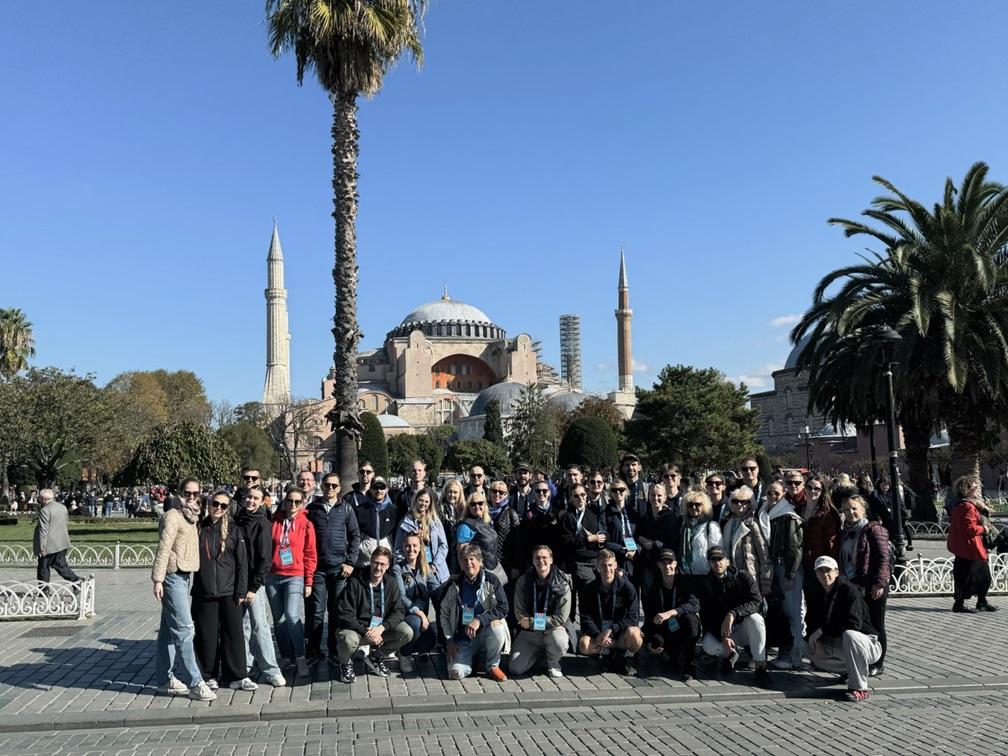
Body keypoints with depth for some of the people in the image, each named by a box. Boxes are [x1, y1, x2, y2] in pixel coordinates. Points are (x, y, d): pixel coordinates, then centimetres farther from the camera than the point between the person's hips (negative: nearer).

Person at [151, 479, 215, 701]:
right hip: (173, 577, -9)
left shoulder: (191, 518, 16)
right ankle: (195, 684, -9)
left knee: (168, 631, 14)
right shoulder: (173, 516, -10)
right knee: (184, 629, -10)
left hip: (183, 577, 9)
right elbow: (163, 549, -16)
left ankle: (164, 679, 22)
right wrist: (158, 579, -20)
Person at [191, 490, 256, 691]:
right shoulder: (200, 528, 4)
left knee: (234, 633, 2)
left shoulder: (234, 530, 2)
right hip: (204, 592, 1)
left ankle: (237, 676, 11)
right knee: (206, 635, 5)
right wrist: (193, 589, 3)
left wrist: (241, 591, -5)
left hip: (229, 592, -1)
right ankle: (208, 676, 18)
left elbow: (242, 563, 1)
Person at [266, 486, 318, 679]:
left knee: (292, 616, -18)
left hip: (295, 577, -3)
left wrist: (309, 582, -2)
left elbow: (310, 555, 1)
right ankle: (287, 658, 19)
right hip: (273, 576, 3)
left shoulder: (306, 524, 0)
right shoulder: (275, 521, 6)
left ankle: (300, 658, -8)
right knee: (278, 620, 7)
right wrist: (263, 572, 5)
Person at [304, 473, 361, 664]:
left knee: (337, 611, 5)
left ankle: (335, 651, 15)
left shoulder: (346, 508, 5)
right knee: (316, 612, 0)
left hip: (339, 567, 0)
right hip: (317, 568, 0)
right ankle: (312, 651, 10)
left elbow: (355, 536, 5)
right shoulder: (312, 509, 7)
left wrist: (350, 562, -3)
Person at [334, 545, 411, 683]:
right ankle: (345, 663, 2)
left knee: (407, 633, -19)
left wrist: (381, 628, -22)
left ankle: (375, 656, 8)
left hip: (381, 628, 4)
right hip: (358, 628, -4)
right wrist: (366, 632, -25)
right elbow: (345, 615, -16)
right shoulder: (355, 582, -13)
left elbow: (399, 611, -4)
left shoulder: (391, 583, 0)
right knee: (348, 641, -38)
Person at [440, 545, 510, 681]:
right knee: (456, 673, -23)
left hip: (486, 633, 0)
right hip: (463, 638, 0)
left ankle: (493, 666, -9)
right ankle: (472, 657, 13)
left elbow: (503, 608, -12)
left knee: (496, 626, -35)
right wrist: (450, 641, 0)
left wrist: (479, 620, -24)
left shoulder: (491, 580, -6)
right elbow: (444, 613, 7)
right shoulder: (454, 584, 1)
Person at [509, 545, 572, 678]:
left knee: (559, 642, -37)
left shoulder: (562, 583, -9)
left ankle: (553, 663, 0)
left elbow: (561, 618, -13)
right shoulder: (523, 581, -2)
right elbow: (520, 614, 1)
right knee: (516, 669, -14)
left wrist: (532, 622, -17)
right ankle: (540, 654, 18)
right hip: (529, 632, 2)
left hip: (554, 628, -2)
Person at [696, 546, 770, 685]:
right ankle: (728, 655, 6)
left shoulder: (742, 578, -6)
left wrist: (732, 614, -37)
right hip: (718, 631, 1)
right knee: (708, 646, -31)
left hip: (743, 628, -1)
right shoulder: (703, 583, -3)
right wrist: (723, 637, -23)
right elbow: (705, 616, -8)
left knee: (755, 618, -34)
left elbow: (756, 601, -22)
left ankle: (760, 667, -23)